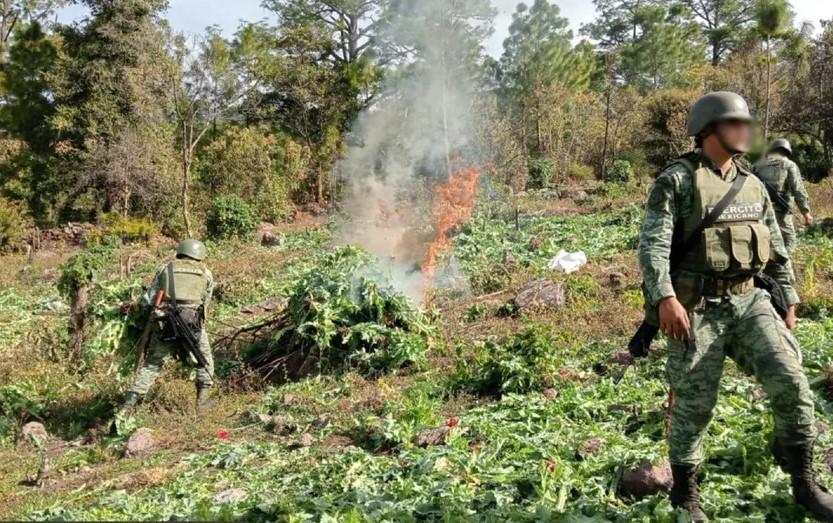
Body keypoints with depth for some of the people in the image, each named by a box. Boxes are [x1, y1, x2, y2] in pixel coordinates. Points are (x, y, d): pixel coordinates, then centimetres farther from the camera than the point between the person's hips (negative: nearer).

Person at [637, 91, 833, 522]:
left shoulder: (753, 186, 13)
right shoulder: (676, 180, -7)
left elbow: (777, 249, 19)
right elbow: (652, 244, -17)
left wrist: (789, 301, 17)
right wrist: (664, 297, -29)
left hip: (749, 302, 5)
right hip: (696, 307, -5)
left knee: (791, 383, -7)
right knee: (693, 404, 3)